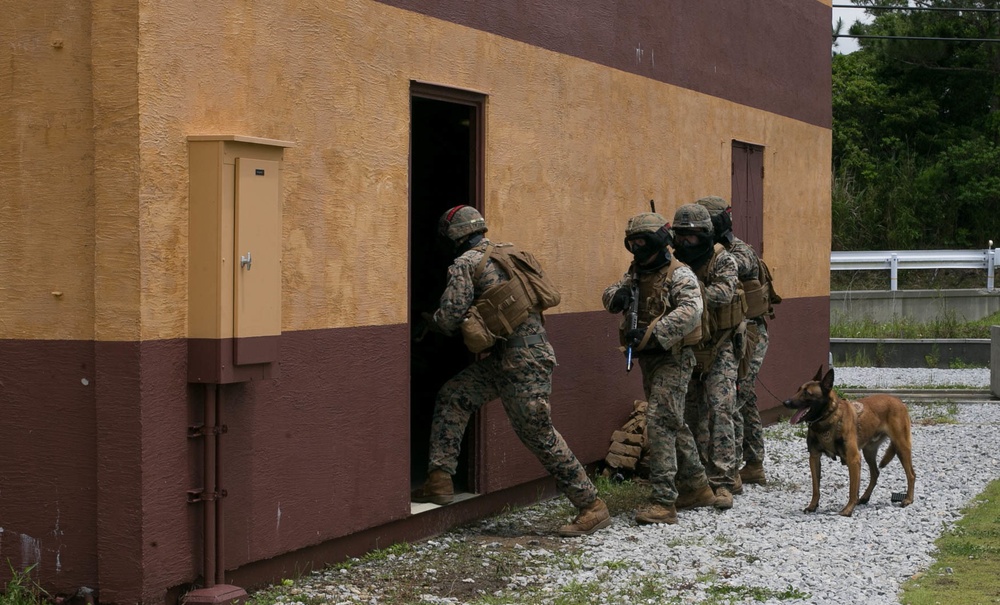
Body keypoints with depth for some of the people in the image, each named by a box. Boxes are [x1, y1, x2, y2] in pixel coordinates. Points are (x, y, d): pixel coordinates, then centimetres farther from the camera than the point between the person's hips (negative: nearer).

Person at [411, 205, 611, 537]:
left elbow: (450, 317, -15)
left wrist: (431, 319, 9)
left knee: (538, 433, -5)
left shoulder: (465, 264, -8)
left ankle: (592, 507, 0)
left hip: (522, 362, -10)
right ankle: (439, 481, 11)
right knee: (452, 398, 12)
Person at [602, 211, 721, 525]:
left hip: (673, 358, -9)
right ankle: (696, 488, 31)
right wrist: (618, 295, -13)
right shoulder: (636, 274, 11)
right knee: (674, 424, 17)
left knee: (659, 422, -18)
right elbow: (609, 295, 12)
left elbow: (690, 311, -29)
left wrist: (652, 333, -38)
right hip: (647, 359, 9)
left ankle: (663, 501, -19)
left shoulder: (679, 275, -15)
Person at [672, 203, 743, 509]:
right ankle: (727, 477, 20)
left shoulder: (722, 260, -11)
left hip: (719, 349, -5)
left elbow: (723, 293, -27)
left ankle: (723, 483, -14)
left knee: (719, 411, -14)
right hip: (687, 349, 5)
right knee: (695, 416, 7)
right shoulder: (674, 263, 0)